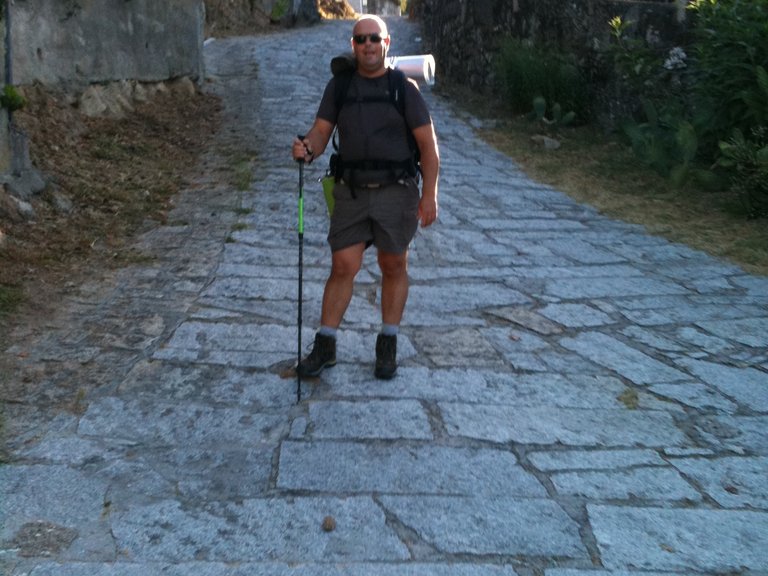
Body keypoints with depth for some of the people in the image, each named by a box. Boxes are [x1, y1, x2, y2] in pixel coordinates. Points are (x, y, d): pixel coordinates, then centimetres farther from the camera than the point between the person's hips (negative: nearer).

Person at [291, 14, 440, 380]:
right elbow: (320, 134, -2)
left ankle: (387, 345, 21)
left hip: (395, 191, -1)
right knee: (343, 267, -2)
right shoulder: (338, 86, 4)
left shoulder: (405, 88, -3)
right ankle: (324, 347, 8)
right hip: (352, 192, 2)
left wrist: (430, 195, -13)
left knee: (393, 267, 7)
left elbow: (428, 144, -4)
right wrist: (306, 149, -27)